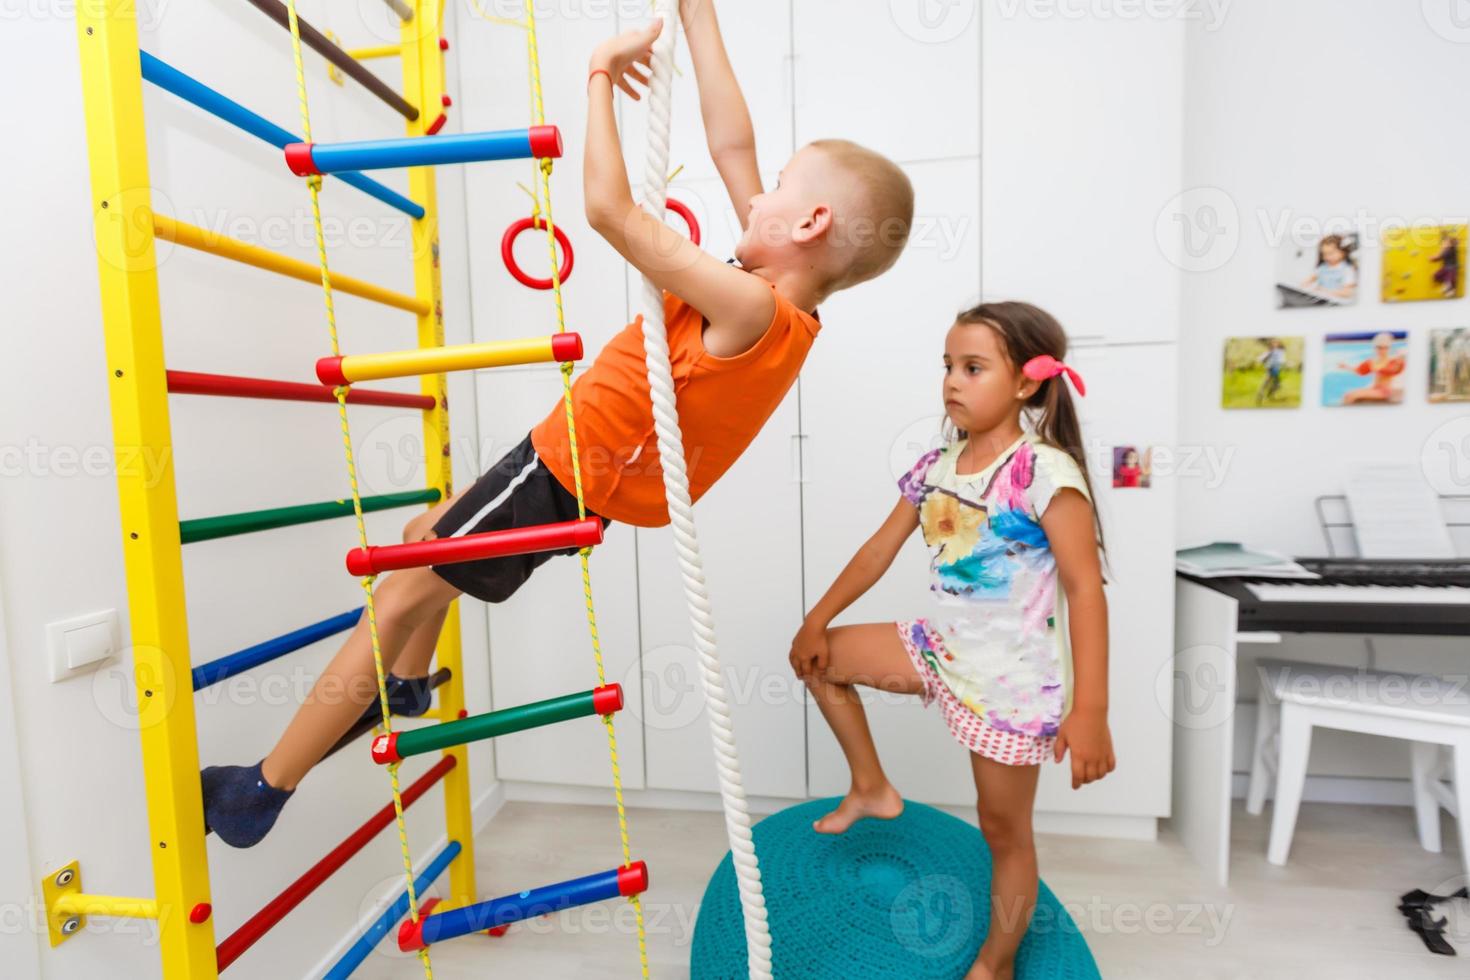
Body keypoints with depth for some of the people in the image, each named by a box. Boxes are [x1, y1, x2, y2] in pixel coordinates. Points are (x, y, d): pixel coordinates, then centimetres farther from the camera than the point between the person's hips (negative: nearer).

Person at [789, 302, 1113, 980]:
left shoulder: (1044, 471, -19)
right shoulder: (937, 466, 0)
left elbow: (1086, 590, -20)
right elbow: (880, 549, 7)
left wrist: (1089, 709, -23)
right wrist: (817, 620, 10)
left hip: (1011, 680, -6)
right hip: (937, 649, 7)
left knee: (1004, 830, 12)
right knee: (816, 658, 13)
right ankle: (872, 789, 27)